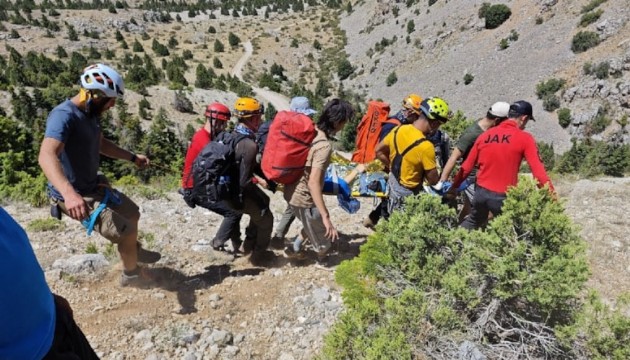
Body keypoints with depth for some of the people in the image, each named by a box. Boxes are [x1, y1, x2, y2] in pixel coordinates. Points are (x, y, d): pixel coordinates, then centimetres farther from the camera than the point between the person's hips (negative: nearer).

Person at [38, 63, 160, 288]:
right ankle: (131, 274, 16)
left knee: (132, 213, 22)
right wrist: (69, 193, -57)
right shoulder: (64, 116, -27)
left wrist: (132, 157, 22)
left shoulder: (91, 113, 3)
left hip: (93, 186, 9)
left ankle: (134, 251, 50)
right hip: (75, 196, -9)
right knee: (126, 231, -11)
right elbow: (47, 156, -43)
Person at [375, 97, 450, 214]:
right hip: (407, 195, -7)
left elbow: (379, 151, 5)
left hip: (392, 186, 7)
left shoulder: (399, 129, -8)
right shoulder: (425, 147, -29)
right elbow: (433, 181, -19)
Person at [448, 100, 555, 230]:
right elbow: (537, 170, -13)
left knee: (473, 222, 30)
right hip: (503, 197, -5)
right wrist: (552, 196, -10)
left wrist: (454, 187, 18)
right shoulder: (524, 138, -8)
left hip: (481, 192, 5)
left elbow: (467, 166, 9)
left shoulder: (485, 135, 5)